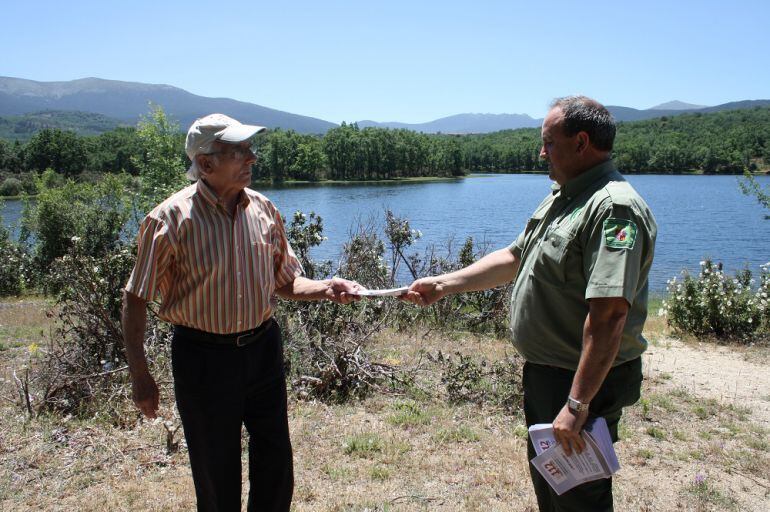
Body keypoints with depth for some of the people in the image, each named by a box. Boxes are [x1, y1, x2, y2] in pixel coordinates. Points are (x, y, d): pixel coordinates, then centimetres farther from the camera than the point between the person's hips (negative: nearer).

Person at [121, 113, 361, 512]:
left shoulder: (262, 209, -1)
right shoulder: (171, 218, -15)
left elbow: (285, 282, 7)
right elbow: (135, 300, -8)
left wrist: (325, 289, -12)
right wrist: (140, 376, -9)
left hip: (263, 348, 4)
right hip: (204, 356, -4)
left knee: (276, 464, 16)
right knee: (216, 475, 13)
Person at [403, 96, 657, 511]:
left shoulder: (614, 208, -23)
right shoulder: (562, 197, 10)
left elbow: (609, 314, -29)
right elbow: (513, 259, 15)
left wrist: (578, 404, -30)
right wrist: (443, 285, 9)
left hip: (584, 382, -9)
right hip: (544, 373, 10)